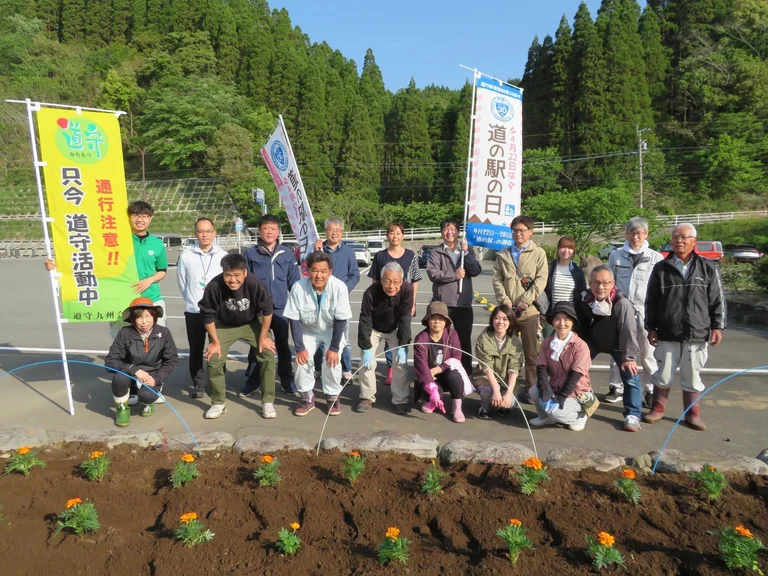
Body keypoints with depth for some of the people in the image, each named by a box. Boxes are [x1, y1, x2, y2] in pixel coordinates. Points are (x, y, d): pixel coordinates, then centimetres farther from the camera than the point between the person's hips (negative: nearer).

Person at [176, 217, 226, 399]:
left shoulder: (223, 256, -2)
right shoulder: (186, 256, -1)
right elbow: (182, 283, 6)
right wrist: (192, 300, 7)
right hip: (193, 311, 1)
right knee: (196, 350, 8)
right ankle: (198, 385, 19)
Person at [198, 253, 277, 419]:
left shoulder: (255, 283, -34)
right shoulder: (214, 286, -33)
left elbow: (267, 309, -17)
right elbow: (208, 315, -16)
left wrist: (263, 337, -12)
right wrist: (215, 341, -9)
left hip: (252, 323, 0)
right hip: (224, 325, 1)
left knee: (268, 356, -12)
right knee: (213, 359, -8)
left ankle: (268, 402, 3)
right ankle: (218, 403, 13)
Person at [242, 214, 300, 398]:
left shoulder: (287, 254, 3)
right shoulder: (250, 254, -1)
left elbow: (294, 282, 6)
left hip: (281, 308, 1)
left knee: (283, 346, 12)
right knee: (256, 346, 11)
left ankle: (287, 381, 24)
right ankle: (252, 381, 25)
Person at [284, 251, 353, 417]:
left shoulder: (339, 287, -29)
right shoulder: (298, 287, -26)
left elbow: (341, 320, -21)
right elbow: (294, 319, -18)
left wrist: (334, 348, -21)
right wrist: (299, 348, -20)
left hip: (332, 330, -1)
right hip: (307, 330, 1)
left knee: (332, 361, -19)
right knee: (302, 359, -17)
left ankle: (333, 396, 6)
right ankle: (307, 397, 6)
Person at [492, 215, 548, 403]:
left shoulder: (538, 253, 4)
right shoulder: (503, 255, 14)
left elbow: (541, 280, -5)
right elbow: (497, 279, 6)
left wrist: (524, 302, -12)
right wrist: (505, 301, -7)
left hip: (529, 310, -3)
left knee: (531, 353, 2)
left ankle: (531, 389, 11)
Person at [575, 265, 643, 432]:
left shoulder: (622, 303, -34)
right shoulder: (584, 300, -20)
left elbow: (628, 331, -31)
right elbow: (581, 326, -6)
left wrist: (629, 357, -28)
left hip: (618, 344, -3)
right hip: (593, 341, 3)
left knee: (630, 376, -13)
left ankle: (632, 415, -1)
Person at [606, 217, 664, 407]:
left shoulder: (656, 258, 1)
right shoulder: (616, 256, 7)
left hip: (646, 311, -2)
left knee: (648, 353, 3)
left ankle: (650, 391, 14)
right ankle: (616, 388, 19)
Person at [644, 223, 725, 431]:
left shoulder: (708, 268, 2)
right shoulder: (661, 268, 3)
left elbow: (717, 300, 5)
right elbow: (651, 301, 5)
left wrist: (717, 326, 0)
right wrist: (651, 328, 2)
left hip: (697, 335, 0)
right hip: (667, 335, 0)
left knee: (692, 377, 10)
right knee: (663, 375, 8)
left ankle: (692, 413, 24)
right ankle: (658, 408, 24)